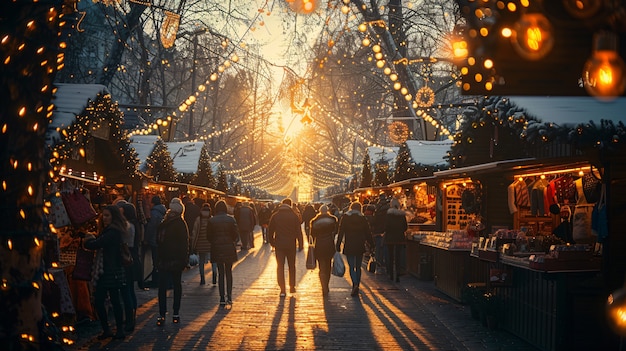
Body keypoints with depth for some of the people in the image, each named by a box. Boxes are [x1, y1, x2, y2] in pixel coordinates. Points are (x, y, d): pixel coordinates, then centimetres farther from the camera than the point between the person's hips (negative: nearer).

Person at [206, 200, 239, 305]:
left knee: (221, 273, 6)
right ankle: (229, 296, 6)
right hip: (229, 249, 0)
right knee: (229, 272, 10)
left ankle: (222, 297, 3)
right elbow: (236, 233, -4)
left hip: (217, 249, 0)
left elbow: (209, 235, -1)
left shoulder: (211, 220, -4)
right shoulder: (231, 219, -5)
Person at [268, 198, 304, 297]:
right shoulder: (294, 216, -3)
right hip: (291, 245, 0)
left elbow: (270, 231, 3)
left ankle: (282, 289, -4)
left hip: (279, 245, 0)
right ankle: (292, 287, 20)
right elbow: (299, 232, -3)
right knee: (292, 266, 15)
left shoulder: (275, 216, -1)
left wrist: (272, 242, 16)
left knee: (280, 266, 3)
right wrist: (300, 244, 4)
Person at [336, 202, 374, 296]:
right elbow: (368, 233, 3)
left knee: (352, 267, -2)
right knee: (358, 267, 13)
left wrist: (338, 246, 0)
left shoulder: (345, 218, -1)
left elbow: (340, 233, -3)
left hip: (349, 246, -2)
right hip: (360, 246, 2)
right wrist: (371, 244, 10)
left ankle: (355, 285, -23)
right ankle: (356, 286, 16)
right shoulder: (363, 218, 2)